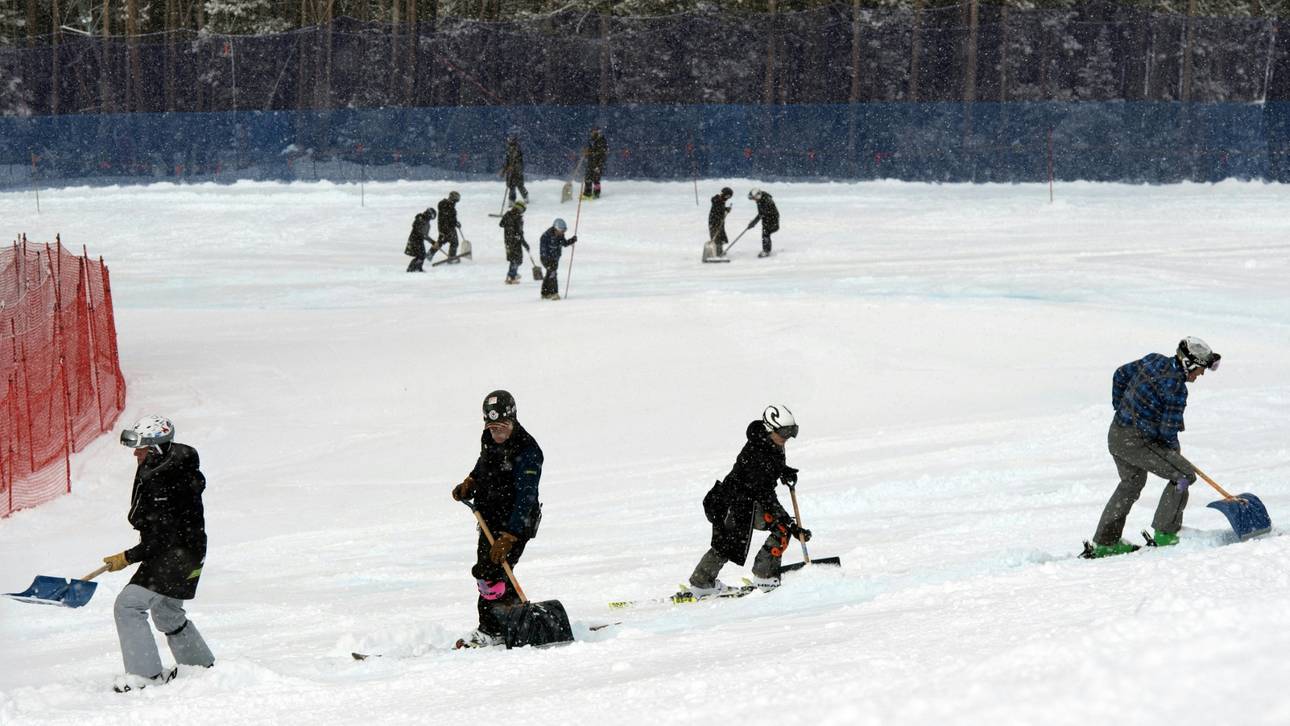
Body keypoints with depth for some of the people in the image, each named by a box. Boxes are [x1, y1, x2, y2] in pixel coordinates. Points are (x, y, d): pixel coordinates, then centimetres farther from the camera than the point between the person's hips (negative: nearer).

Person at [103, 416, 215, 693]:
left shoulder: (169, 486, -28)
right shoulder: (153, 470, 2)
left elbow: (163, 540, -27)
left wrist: (127, 558, -22)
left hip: (178, 556, -11)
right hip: (171, 553, 11)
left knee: (128, 605, -16)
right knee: (166, 612, 25)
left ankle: (146, 673, -12)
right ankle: (203, 666, 41)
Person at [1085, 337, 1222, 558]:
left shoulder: (1155, 360, 4)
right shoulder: (1176, 387, -20)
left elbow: (1120, 375, 18)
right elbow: (1168, 430, -17)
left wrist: (1121, 408, 28)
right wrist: (1174, 449, 5)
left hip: (1116, 434, 9)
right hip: (1136, 441, -9)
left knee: (1132, 483, 28)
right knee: (1184, 474, -3)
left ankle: (1104, 543, 33)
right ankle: (1165, 534, 0)